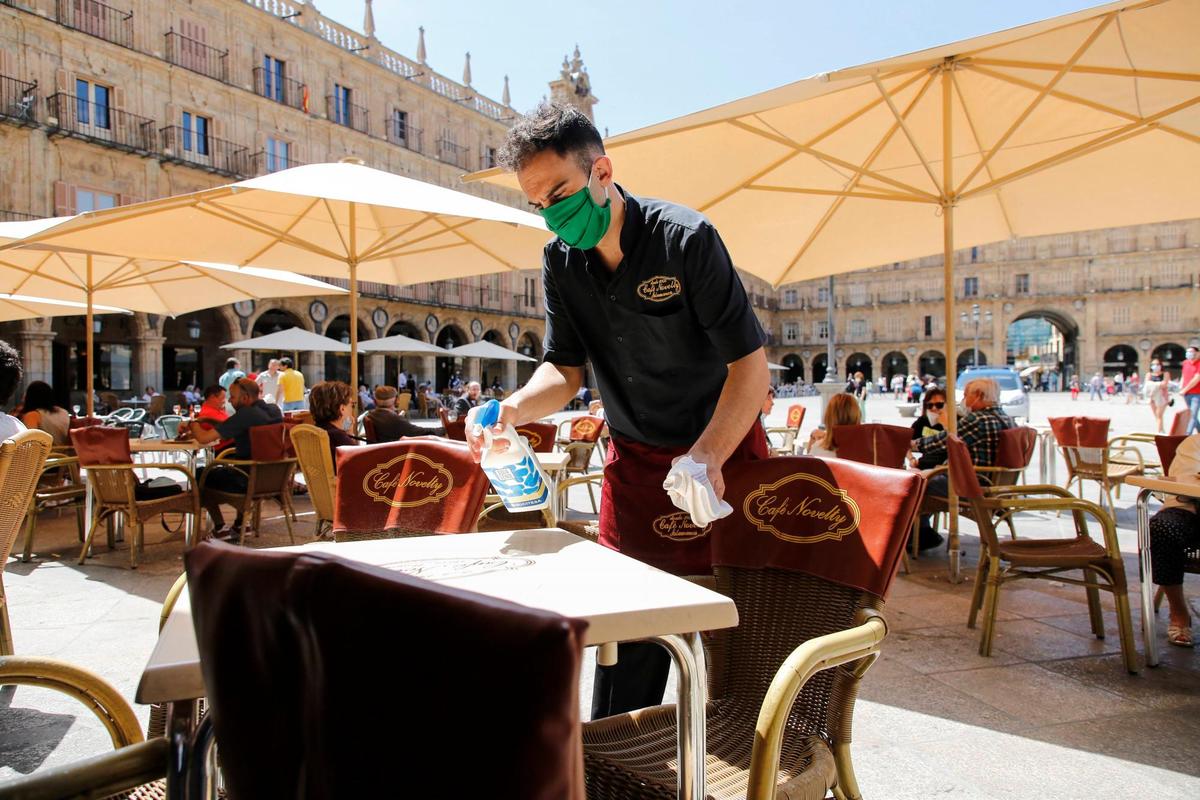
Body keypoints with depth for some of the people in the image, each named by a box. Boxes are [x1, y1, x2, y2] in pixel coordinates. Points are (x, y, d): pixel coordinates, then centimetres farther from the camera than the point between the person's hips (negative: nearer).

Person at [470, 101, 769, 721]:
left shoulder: (686, 238, -18)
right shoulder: (560, 259, -2)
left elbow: (749, 365, -20)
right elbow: (565, 368, -2)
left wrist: (708, 457, -33)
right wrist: (512, 408, -23)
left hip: (724, 449, -4)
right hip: (634, 460, 4)